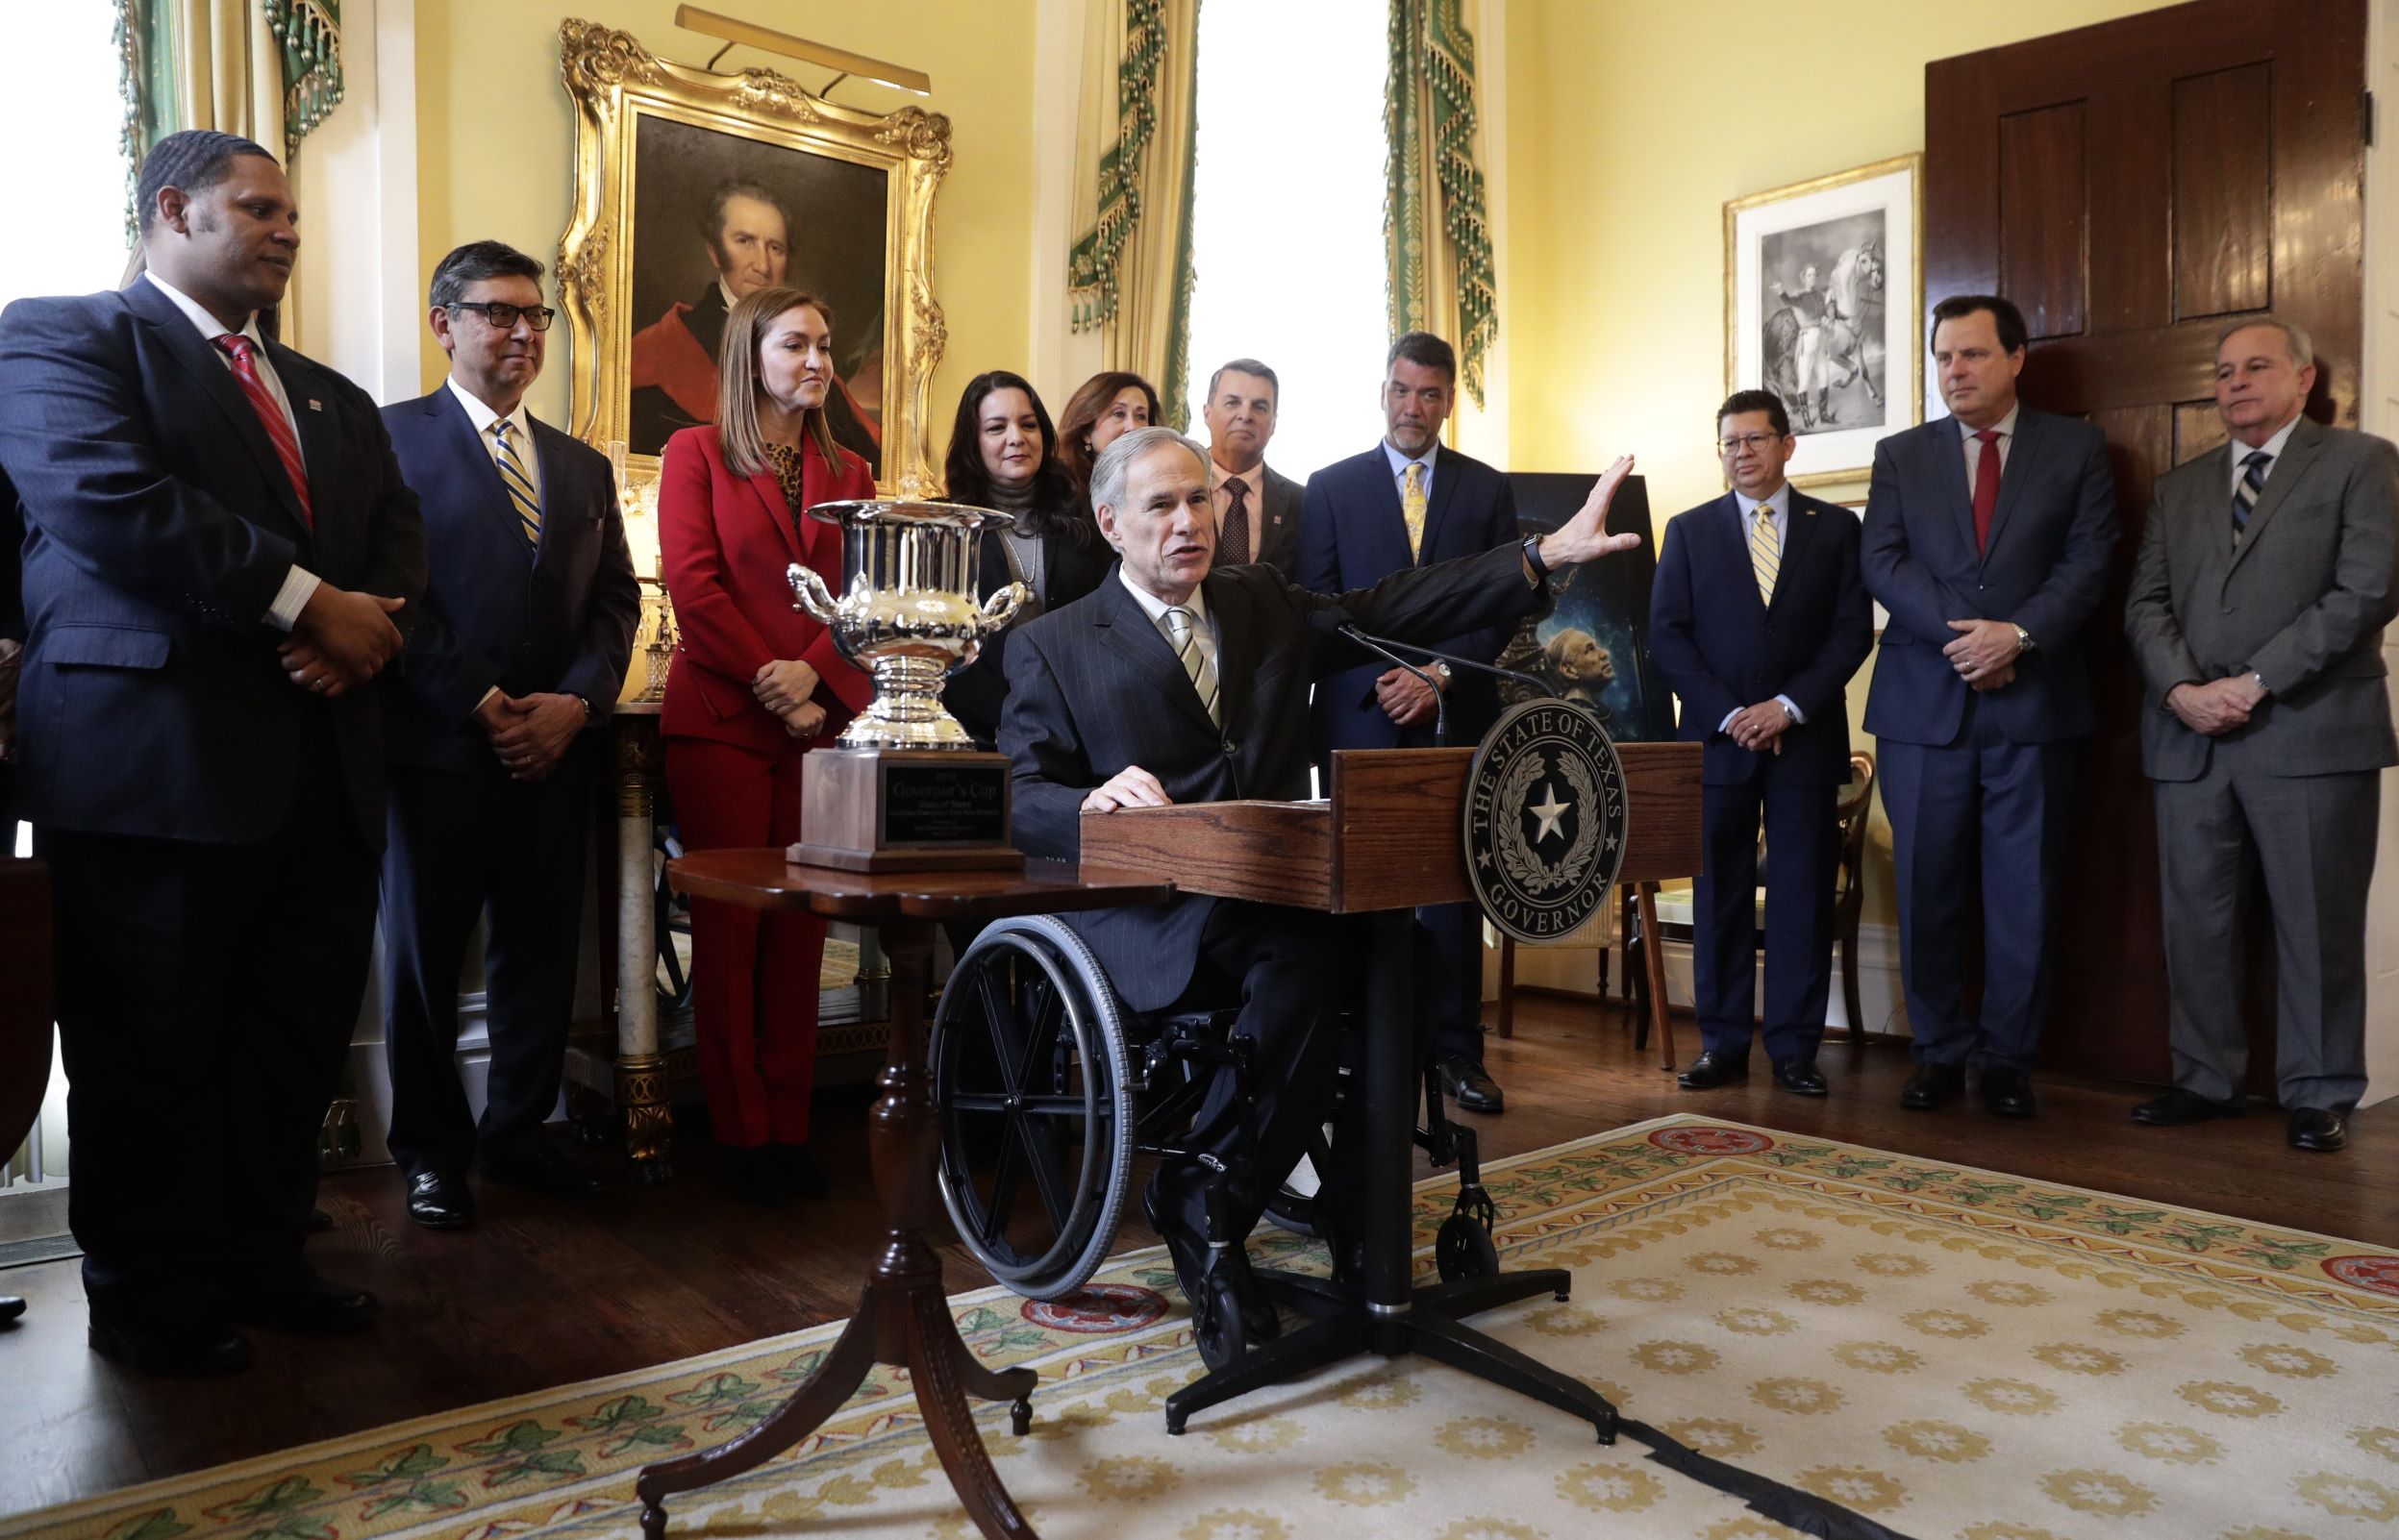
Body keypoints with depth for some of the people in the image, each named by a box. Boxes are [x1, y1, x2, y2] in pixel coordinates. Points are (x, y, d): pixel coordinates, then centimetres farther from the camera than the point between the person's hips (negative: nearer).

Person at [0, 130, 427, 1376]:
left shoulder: (333, 399, 23)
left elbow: (398, 537, 14)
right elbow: (109, 499, -16)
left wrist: (364, 630, -8)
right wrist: (311, 603, -16)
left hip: (320, 769, 7)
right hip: (155, 762, -6)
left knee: (300, 1036, 12)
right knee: (151, 1046, 5)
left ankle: (259, 1260, 28)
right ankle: (148, 1300, 22)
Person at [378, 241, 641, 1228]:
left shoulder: (584, 467, 18)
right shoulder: (392, 438, 1)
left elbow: (615, 603, 11)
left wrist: (574, 703, -5)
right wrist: (483, 705, -13)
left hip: (556, 749, 4)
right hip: (438, 747, -4)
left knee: (541, 952, 8)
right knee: (425, 954, 6)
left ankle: (517, 1131, 22)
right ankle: (431, 1150, 20)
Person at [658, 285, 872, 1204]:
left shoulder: (846, 472, 16)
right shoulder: (697, 453, 5)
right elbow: (693, 585, -6)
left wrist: (813, 678, -11)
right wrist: (769, 683, -12)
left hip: (821, 724, 3)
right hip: (720, 722, -3)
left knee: (799, 928, 4)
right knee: (729, 922, 0)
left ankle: (790, 1126, 12)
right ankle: (740, 1133, 9)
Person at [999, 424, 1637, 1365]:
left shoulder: (1265, 605, 21)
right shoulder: (1052, 647, 7)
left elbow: (1396, 609, 13)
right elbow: (1021, 802, -1)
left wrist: (1546, 554, 2)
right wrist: (1096, 799, -25)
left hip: (1272, 896, 5)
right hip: (1146, 918, -4)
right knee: (1305, 963, -34)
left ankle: (1199, 1197, -14)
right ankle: (1210, 1223, -14)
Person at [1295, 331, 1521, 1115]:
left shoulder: (1487, 488, 11)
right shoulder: (1332, 486, 9)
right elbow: (1314, 605, 3)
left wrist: (1439, 676, -9)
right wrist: (1380, 682, -8)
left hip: (1455, 717, 1)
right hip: (1359, 718, 0)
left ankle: (1456, 1049, 11)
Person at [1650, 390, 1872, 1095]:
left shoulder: (1836, 527, 8)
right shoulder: (1688, 531, 8)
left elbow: (1853, 630, 2)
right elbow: (1667, 636, 1)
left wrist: (1790, 706, -10)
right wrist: (1729, 714, -9)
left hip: (1806, 739, 0)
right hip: (1717, 739, 0)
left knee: (1803, 896, 1)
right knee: (1719, 897, 3)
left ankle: (1794, 1049, 9)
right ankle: (1722, 1045, 11)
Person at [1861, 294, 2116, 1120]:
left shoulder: (2076, 448, 9)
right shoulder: (1901, 455, 11)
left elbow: (2088, 561, 0)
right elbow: (1882, 562, 0)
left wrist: (2018, 634, -15)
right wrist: (1961, 634, -13)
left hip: (2033, 700, 0)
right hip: (1924, 701, 1)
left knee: (2025, 892, 3)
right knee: (1927, 889, 3)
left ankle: (2007, 1059, 15)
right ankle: (1938, 1052, 16)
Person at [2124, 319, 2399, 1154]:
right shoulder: (2179, 486, 19)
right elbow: (2147, 603, 10)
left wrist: (2256, 682, -13)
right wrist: (2181, 689, -8)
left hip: (2310, 731, -4)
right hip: (2189, 736, 4)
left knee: (2316, 923, 1)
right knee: (2196, 918, 6)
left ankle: (2318, 1093, 12)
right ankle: (2206, 1079, 16)